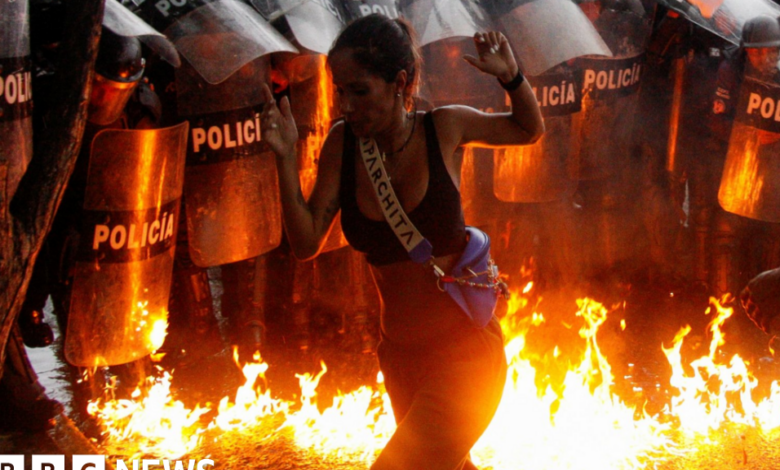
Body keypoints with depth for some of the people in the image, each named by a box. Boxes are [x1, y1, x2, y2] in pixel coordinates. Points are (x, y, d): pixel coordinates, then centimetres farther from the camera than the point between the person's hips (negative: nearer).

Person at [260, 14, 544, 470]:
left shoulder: (445, 129, -10)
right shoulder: (343, 143, -4)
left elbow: (531, 130, 9)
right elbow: (307, 243, -6)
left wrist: (511, 76, -11)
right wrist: (286, 157, -16)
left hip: (464, 351, -5)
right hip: (401, 358, 5)